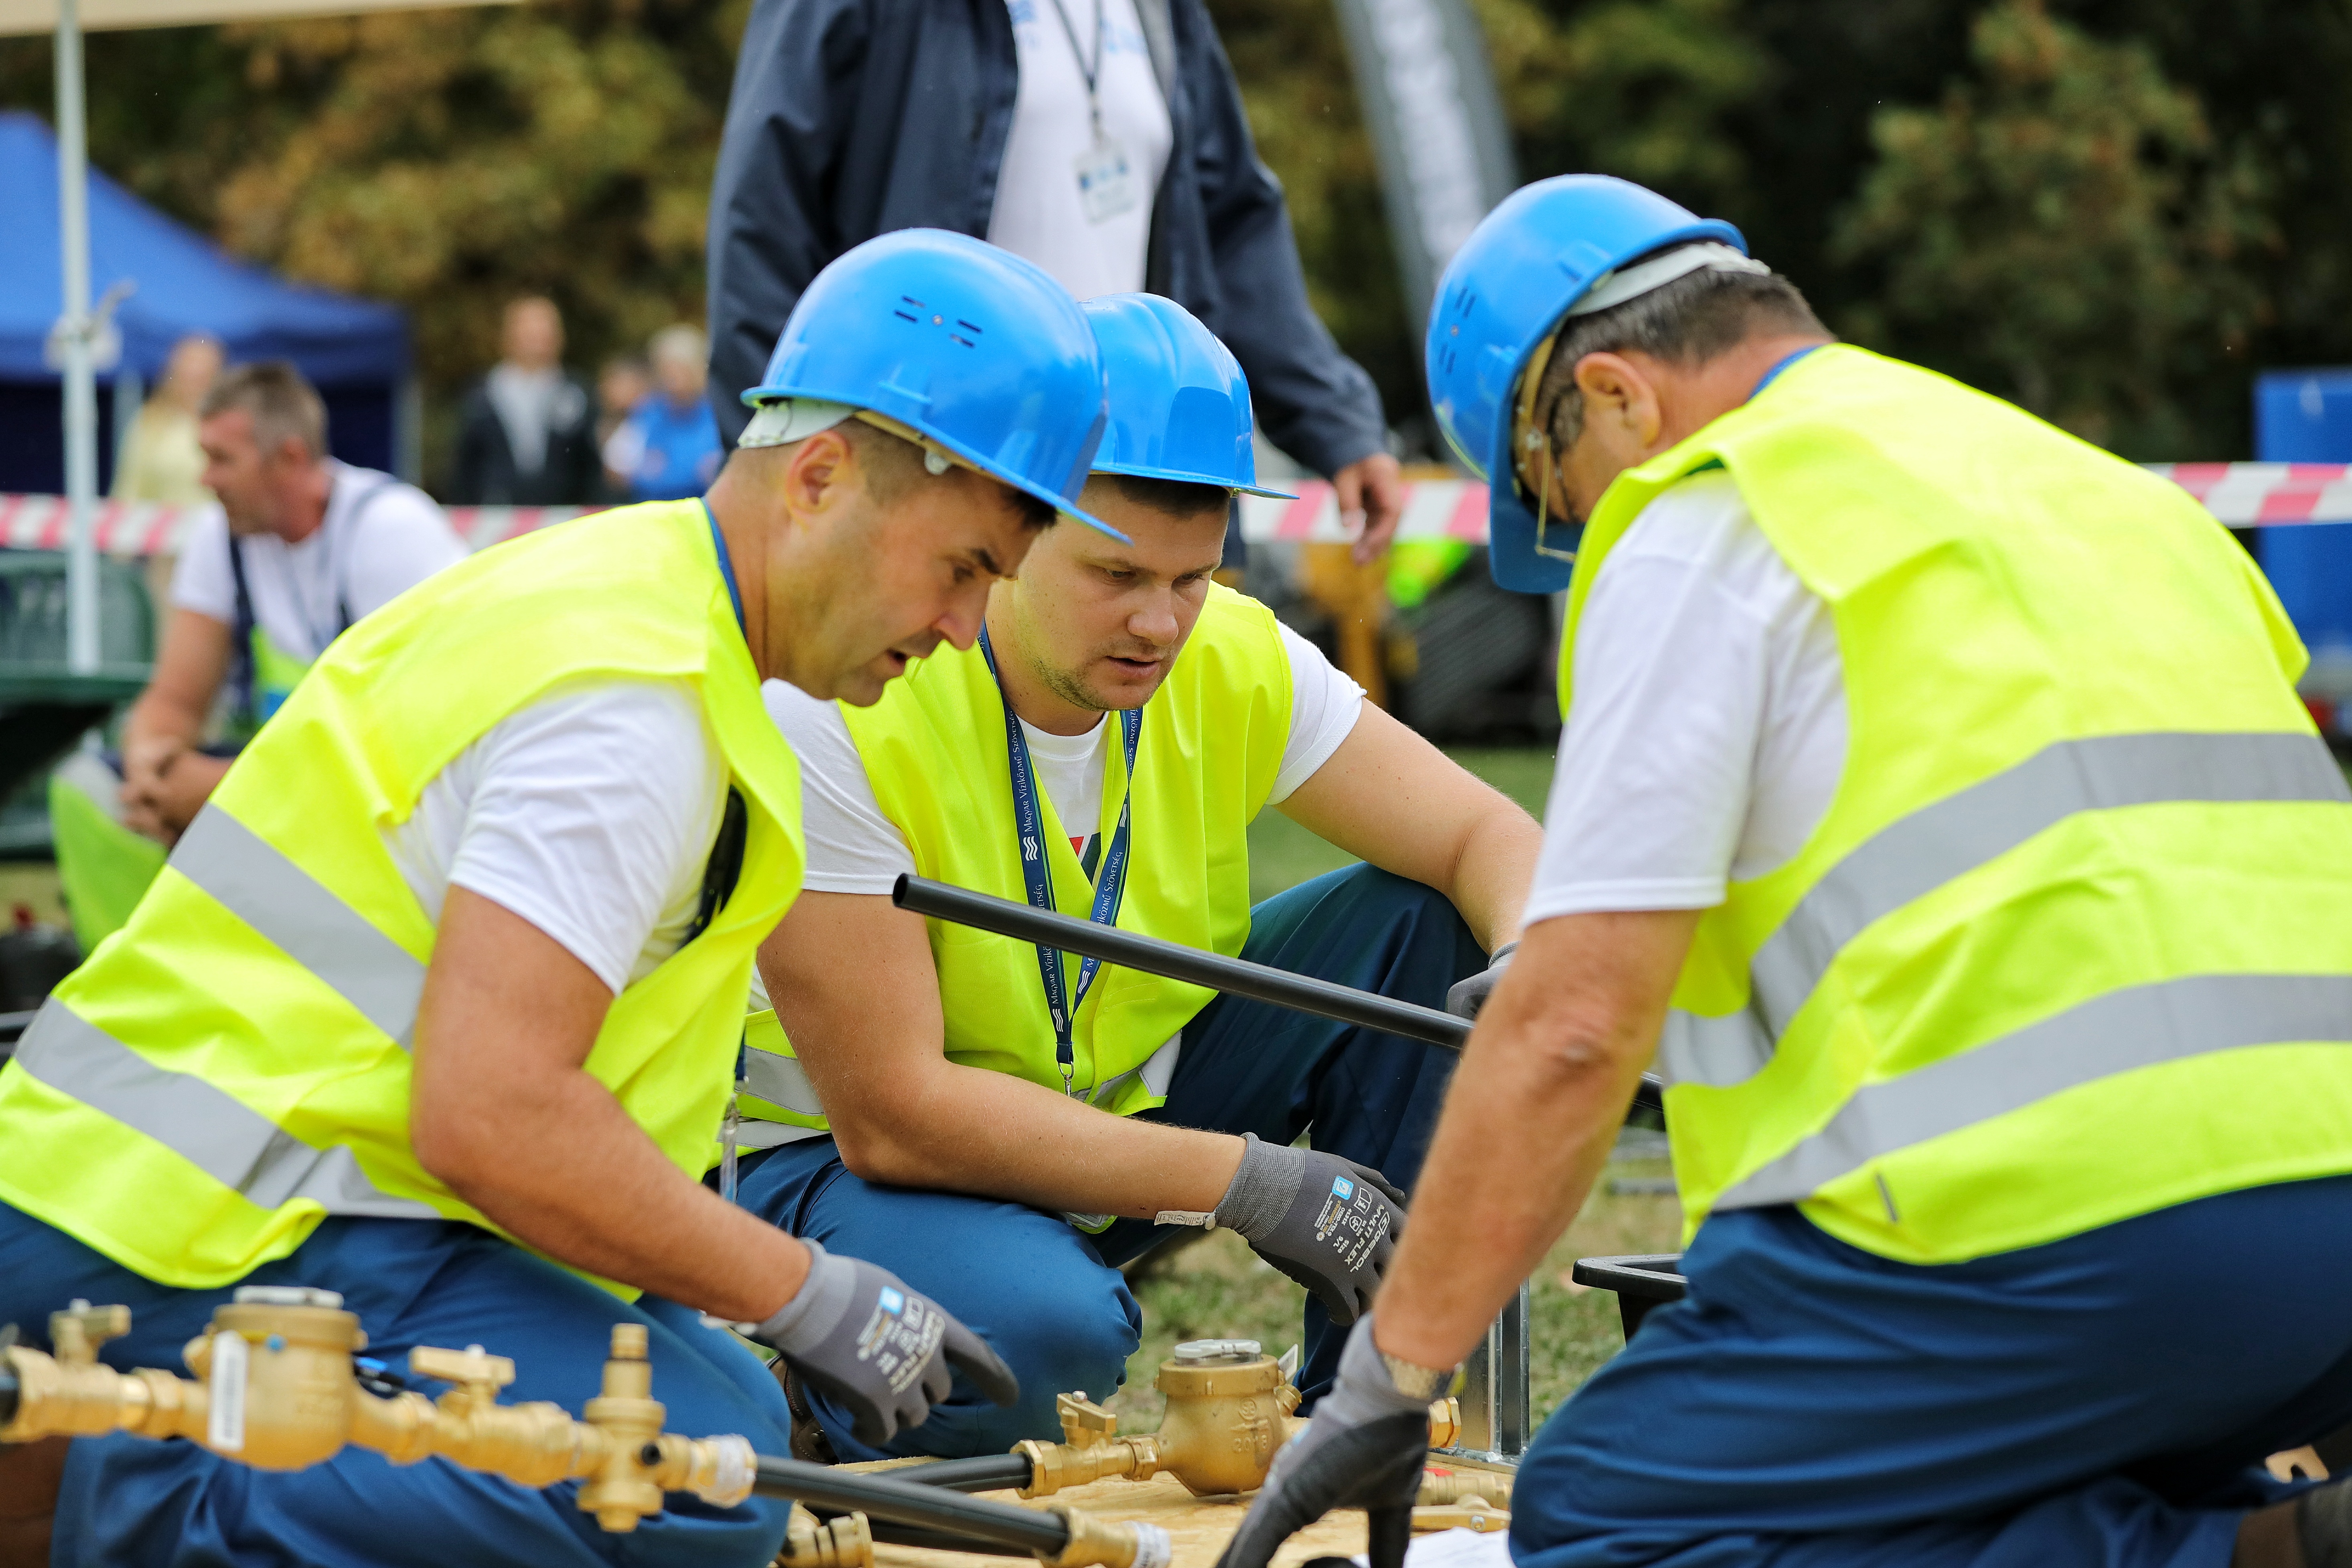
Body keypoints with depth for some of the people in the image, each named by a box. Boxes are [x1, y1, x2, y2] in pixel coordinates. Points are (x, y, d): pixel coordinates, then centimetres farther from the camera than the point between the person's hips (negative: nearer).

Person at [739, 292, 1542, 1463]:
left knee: (1423, 920, -10)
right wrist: (1244, 1180, -29)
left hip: (1122, 1111, 6)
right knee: (1043, 1332, -38)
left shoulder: (1233, 662, -10)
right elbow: (891, 1115, -28)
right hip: (842, 1163, -6)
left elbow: (1487, 838, -3)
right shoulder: (832, 712, -27)